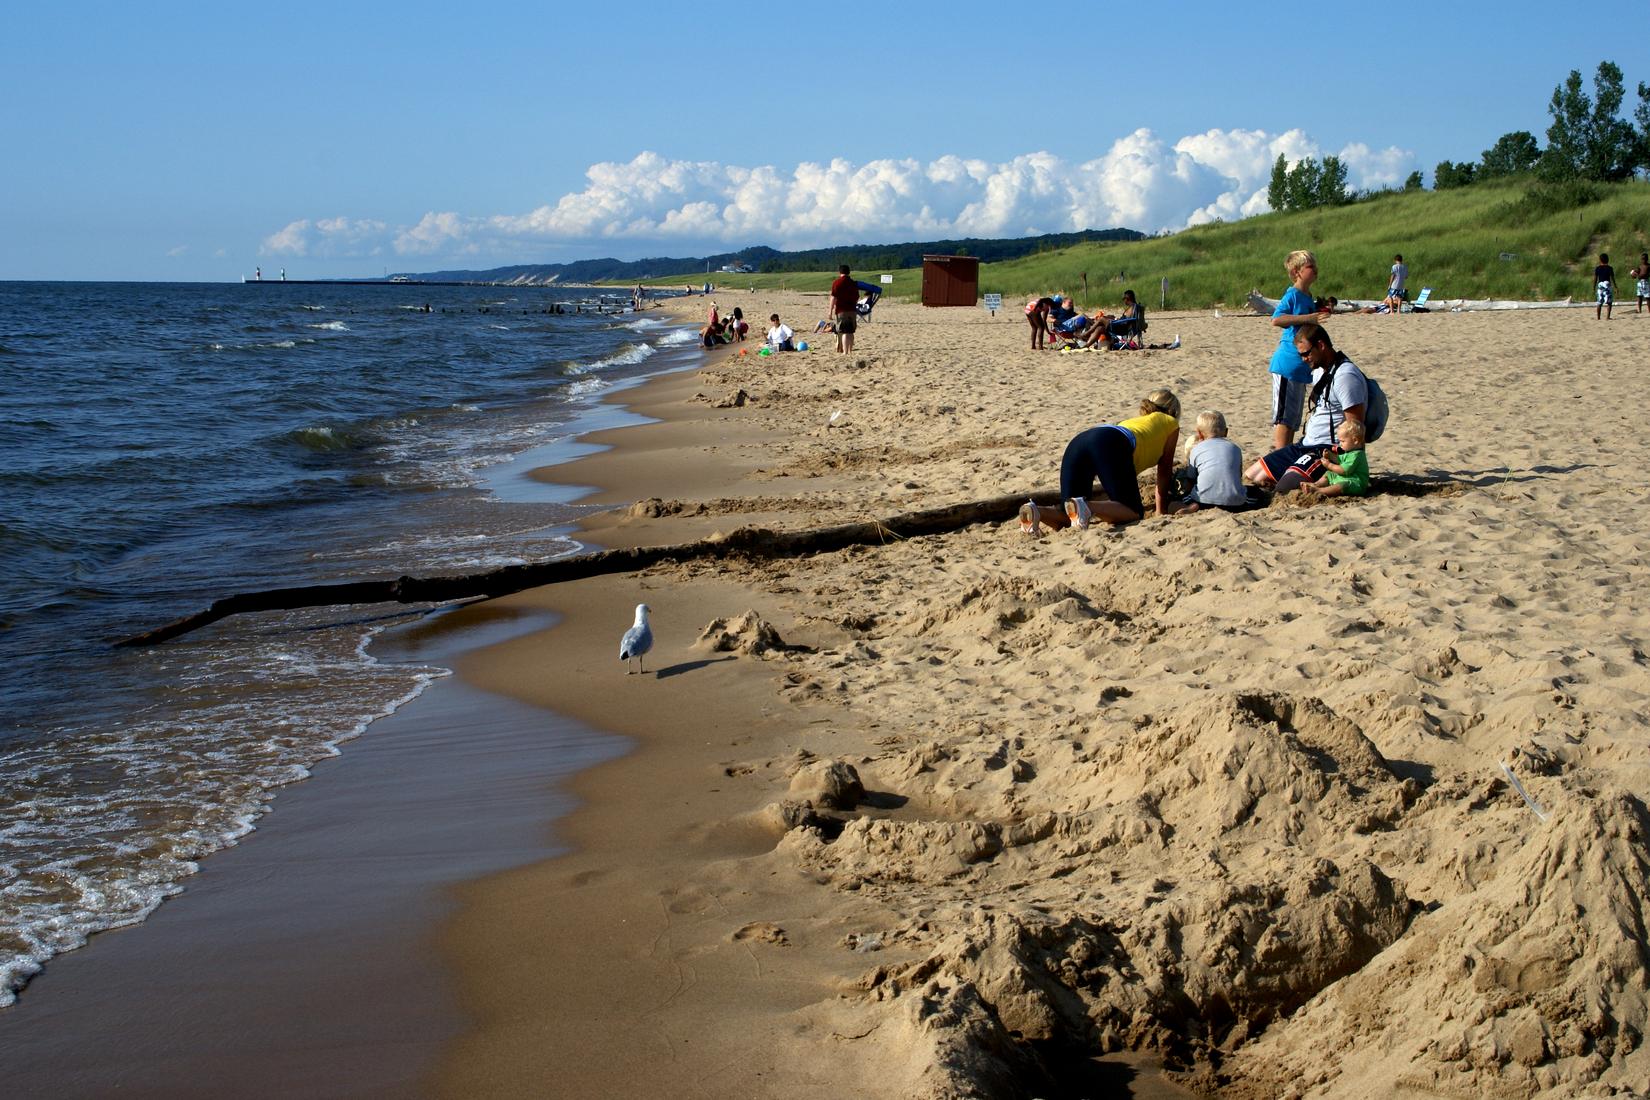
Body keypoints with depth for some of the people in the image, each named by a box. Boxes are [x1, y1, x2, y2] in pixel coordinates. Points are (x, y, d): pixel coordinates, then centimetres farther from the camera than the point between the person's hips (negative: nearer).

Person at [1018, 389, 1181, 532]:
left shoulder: (1132, 420, 45)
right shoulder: (1171, 424, 30)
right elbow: (1164, 472, 28)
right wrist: (1161, 512, 34)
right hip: (1112, 445, -6)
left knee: (1068, 518, 6)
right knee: (1134, 512, -5)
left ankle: (1035, 511, -26)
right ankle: (1084, 507, -32)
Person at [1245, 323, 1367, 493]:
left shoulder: (1345, 375, -18)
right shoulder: (1319, 370, 14)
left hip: (1328, 450, -10)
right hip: (1307, 445, 10)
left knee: (1284, 489, -31)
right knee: (1251, 476, 8)